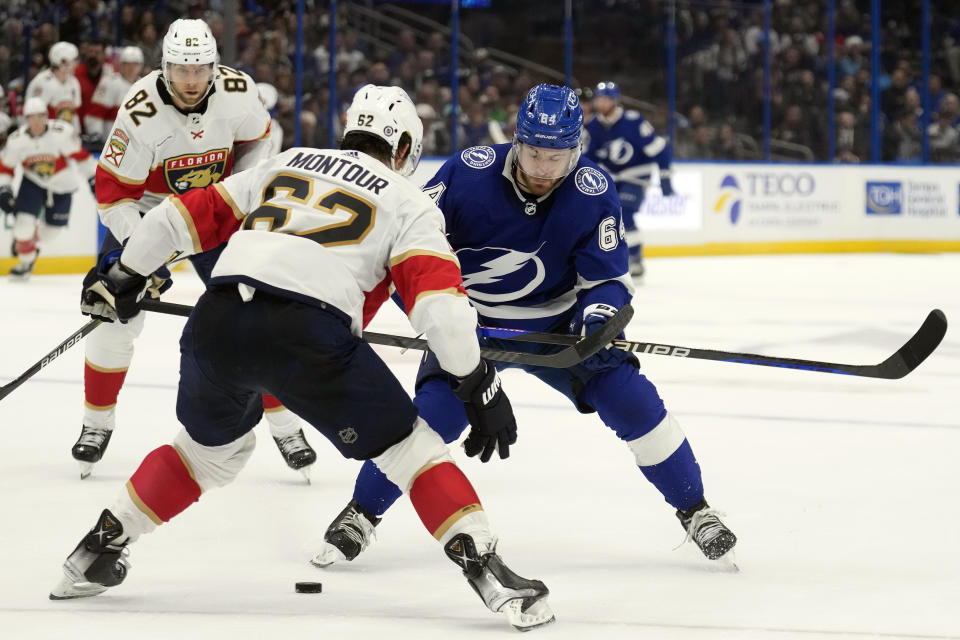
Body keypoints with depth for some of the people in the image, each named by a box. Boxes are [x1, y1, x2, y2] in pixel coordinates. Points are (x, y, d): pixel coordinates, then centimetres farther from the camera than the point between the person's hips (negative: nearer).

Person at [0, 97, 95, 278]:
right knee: (24, 221, -14)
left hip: (62, 184, 0)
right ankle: (26, 262, 10)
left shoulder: (62, 132, -28)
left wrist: (93, 178, -10)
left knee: (53, 227, 6)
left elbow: (79, 154, -15)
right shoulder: (17, 139, -18)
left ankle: (32, 243, 41)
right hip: (33, 182, 1)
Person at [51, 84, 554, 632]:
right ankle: (486, 569, -5)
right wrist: (476, 380, 7)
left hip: (217, 320, 5)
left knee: (213, 445, 31)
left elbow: (193, 213, 29)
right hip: (310, 336, -5)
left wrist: (125, 274, 39)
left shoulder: (289, 164, 29)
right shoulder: (407, 202, 16)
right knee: (407, 445, 8)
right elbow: (437, 298, 1)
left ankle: (98, 550, 33)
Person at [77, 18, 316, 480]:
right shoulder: (141, 113, -30)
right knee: (116, 316, -11)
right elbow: (113, 192, -24)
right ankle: (97, 424, 10)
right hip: (144, 211, -2)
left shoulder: (238, 92, -21)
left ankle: (285, 428, 6)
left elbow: (258, 138, 3)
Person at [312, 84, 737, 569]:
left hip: (556, 324, 2)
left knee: (631, 398, -12)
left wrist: (598, 319, -33)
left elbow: (607, 278, -12)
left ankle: (694, 512, 7)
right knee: (435, 411, -21)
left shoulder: (593, 192, -18)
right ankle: (360, 516, 0)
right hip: (473, 323, -1)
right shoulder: (469, 173, -22)